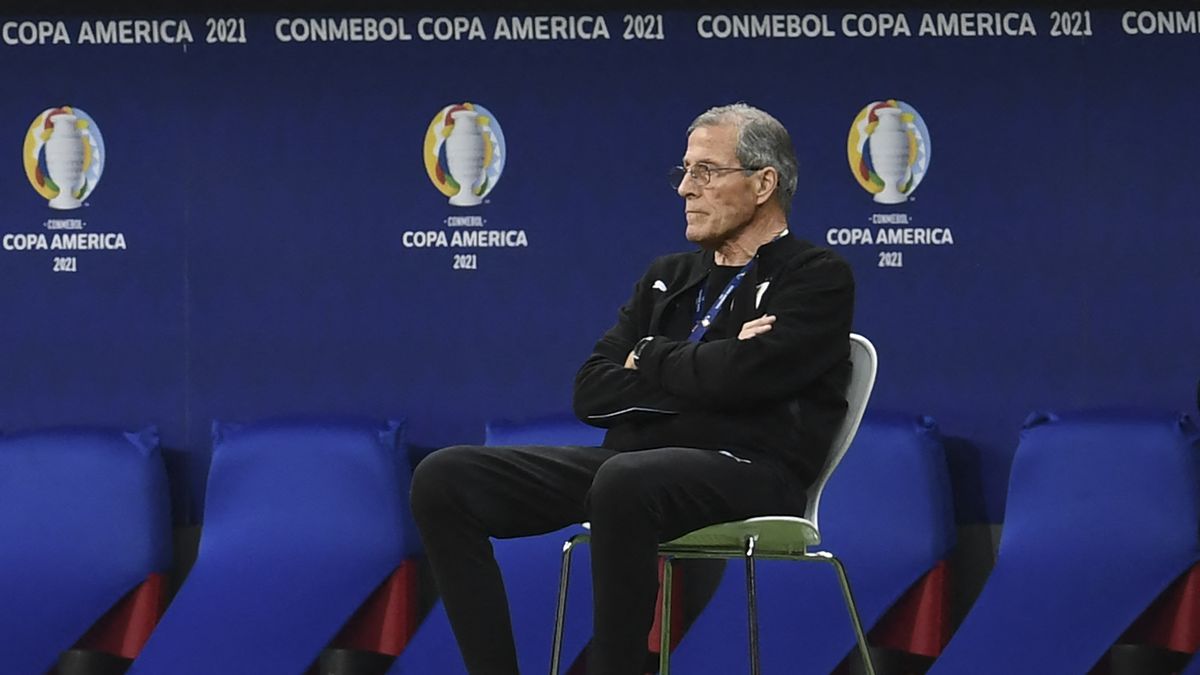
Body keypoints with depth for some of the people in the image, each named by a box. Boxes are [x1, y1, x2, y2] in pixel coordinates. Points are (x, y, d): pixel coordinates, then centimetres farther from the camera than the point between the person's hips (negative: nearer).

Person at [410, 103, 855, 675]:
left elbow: (738, 377, -16)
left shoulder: (819, 278, 2)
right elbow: (592, 393, 10)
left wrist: (649, 358, 3)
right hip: (635, 461, 7)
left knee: (625, 481, -41)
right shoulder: (668, 277, 22)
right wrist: (702, 374, -4)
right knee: (445, 478, -11)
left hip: (747, 473, -7)